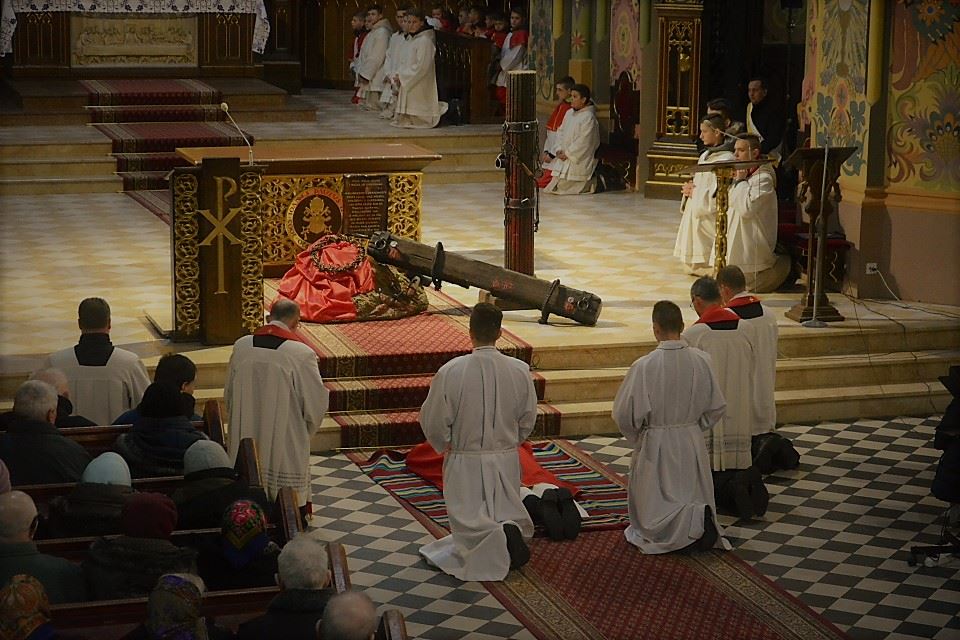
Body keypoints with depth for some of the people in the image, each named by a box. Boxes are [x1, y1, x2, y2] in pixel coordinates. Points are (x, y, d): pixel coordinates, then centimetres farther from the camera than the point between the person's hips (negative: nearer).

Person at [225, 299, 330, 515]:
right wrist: (308, 429, 10)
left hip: (247, 435, 4)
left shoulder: (241, 346, -3)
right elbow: (317, 401, -9)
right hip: (288, 439, -4)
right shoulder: (302, 354, -16)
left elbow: (228, 394, 9)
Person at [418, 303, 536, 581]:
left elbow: (434, 422, -10)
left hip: (465, 462, -2)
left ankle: (496, 539, -23)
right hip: (507, 460, 2)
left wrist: (445, 447, 11)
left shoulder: (450, 372, -18)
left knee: (469, 524, 9)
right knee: (508, 513, 19)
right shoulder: (520, 370, -9)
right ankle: (511, 529, -15)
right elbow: (527, 420, 2)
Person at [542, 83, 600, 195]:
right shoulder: (569, 113, 11)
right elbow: (561, 132, 15)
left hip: (579, 160, -9)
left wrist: (567, 154, -15)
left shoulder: (589, 117, -16)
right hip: (564, 157, 9)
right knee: (552, 185, 7)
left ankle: (592, 183, 4)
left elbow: (583, 142, -20)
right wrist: (559, 149, 0)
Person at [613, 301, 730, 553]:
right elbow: (717, 408, 2)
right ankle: (702, 519, -13)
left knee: (654, 516, 9)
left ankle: (692, 521, -19)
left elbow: (624, 414, -14)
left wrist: (637, 438, 7)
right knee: (695, 499, 19)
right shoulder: (701, 360, -7)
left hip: (656, 447, -4)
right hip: (692, 444, 4)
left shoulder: (644, 366, -19)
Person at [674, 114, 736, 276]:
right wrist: (688, 188, 3)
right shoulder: (705, 156, 16)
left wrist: (695, 192, -12)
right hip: (695, 211, 10)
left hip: (710, 216, -10)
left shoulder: (726, 159, -15)